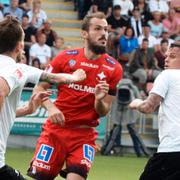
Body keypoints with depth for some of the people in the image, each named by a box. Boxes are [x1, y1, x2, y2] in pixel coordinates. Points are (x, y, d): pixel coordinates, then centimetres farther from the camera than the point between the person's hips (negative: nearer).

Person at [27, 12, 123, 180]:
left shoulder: (113, 68, -3)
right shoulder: (66, 57, -2)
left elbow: (103, 112, 1)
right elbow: (39, 88, 3)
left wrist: (99, 100, -22)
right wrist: (51, 107, -16)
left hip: (84, 135, 0)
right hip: (55, 130, 0)